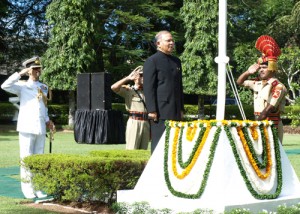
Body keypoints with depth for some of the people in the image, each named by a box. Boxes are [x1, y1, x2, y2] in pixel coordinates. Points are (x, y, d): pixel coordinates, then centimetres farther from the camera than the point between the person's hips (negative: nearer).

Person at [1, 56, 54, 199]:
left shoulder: (44, 87, 16)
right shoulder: (22, 86, 0)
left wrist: (47, 120, 10)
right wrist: (21, 73, -16)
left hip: (40, 128, 5)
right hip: (27, 128, -5)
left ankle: (37, 188, 15)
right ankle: (27, 189, 2)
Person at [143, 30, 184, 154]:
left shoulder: (177, 61, 19)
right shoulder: (152, 61, -3)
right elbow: (148, 87, -9)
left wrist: (181, 109, 17)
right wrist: (152, 110, -15)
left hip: (175, 111, 7)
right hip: (160, 111, -7)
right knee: (159, 141, -5)